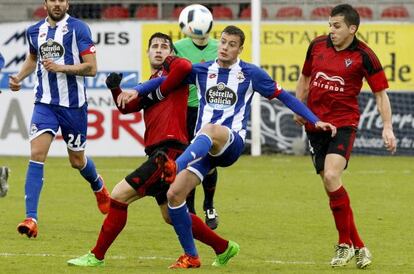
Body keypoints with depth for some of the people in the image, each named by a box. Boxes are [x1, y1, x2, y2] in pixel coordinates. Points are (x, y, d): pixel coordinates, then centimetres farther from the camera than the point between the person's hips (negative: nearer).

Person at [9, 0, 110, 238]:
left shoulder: (78, 28, -8)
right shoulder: (35, 31, 7)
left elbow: (91, 68, -11)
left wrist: (61, 67, -22)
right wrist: (19, 78, 12)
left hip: (74, 104, -3)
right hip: (45, 103, 3)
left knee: (77, 161, 12)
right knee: (37, 155, -15)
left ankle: (98, 186, 48)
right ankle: (31, 219, -20)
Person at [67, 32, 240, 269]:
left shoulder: (172, 70, -1)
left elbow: (184, 66, -26)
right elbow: (126, 107, 18)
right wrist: (116, 89, -1)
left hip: (170, 149, -10)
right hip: (159, 153, 10)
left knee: (119, 195, -11)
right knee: (172, 215, 17)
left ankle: (97, 256, -5)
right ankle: (224, 248, 27)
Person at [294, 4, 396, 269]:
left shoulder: (364, 56, -9)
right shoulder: (317, 46, 3)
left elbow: (381, 93, -3)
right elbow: (305, 77, 20)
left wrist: (387, 127, -11)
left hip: (344, 124, -5)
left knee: (332, 176, -23)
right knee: (331, 186, 3)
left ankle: (345, 244, -9)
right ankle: (358, 247, 13)